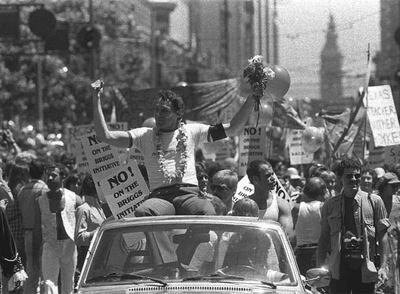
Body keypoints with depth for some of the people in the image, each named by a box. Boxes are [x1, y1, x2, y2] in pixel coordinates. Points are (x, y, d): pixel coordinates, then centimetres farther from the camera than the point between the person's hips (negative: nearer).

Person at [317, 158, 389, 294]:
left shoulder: (374, 201, 2)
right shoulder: (330, 205, 8)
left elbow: (382, 236, 2)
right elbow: (323, 238, 11)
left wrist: (382, 266, -4)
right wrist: (320, 268, 3)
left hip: (365, 267, -1)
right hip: (338, 268, 1)